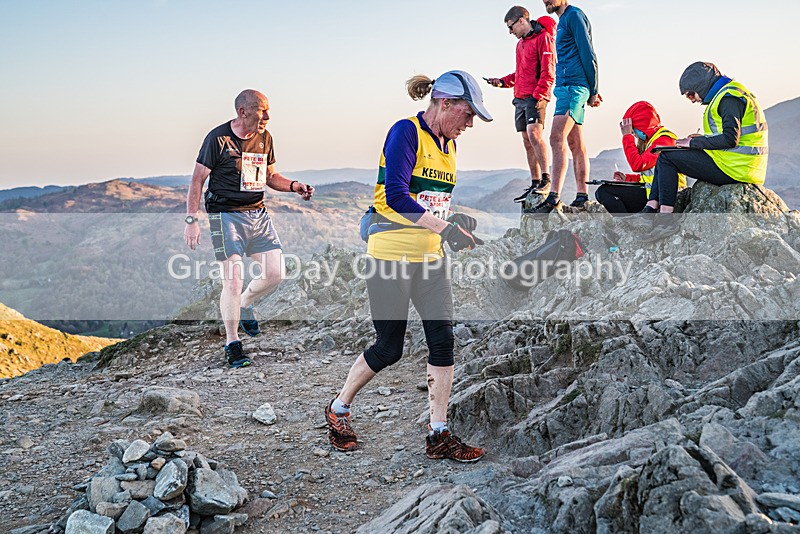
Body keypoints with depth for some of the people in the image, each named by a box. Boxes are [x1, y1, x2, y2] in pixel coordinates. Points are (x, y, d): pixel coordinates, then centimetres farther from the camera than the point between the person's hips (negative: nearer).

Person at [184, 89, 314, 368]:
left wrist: (294, 186, 0)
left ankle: (244, 304, 31)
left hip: (258, 214, 6)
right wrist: (191, 220, -12)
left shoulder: (264, 138, 9)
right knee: (233, 280, -9)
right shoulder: (218, 138, -9)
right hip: (226, 215, -6)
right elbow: (197, 180, -6)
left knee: (275, 273, 0)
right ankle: (232, 345, 7)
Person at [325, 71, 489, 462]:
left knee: (443, 340, -1)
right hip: (391, 255, -7)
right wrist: (444, 228, -27)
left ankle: (439, 436, 9)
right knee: (389, 349, 2)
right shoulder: (406, 132, -12)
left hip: (430, 257, 7)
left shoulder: (449, 144, 13)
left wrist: (456, 221, 2)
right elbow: (395, 196, -23)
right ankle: (338, 409, 27)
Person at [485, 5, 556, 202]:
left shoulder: (543, 38, -4)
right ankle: (535, 184, 7)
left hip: (535, 97, -9)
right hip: (520, 97, 9)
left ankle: (546, 178, -24)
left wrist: (539, 95, -21)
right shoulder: (521, 43, 23)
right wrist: (502, 81, 17)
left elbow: (548, 71, -13)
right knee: (527, 142, 5)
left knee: (534, 134, -23)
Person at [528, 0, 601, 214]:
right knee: (575, 145, 7)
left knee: (557, 139, -18)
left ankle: (554, 197, -22)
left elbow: (588, 55, -11)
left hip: (573, 87, -10)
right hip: (566, 87, 10)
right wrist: (591, 91, 18)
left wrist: (593, 91, -11)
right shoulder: (562, 21, 23)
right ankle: (582, 196, 9)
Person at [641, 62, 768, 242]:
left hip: (733, 169, -11)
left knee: (667, 157, -9)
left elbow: (730, 139, -22)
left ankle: (666, 218, -15)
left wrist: (694, 143, -13)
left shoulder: (729, 98, -12)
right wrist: (703, 139, 9)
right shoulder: (730, 93, 20)